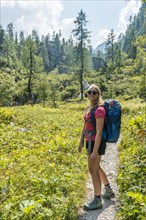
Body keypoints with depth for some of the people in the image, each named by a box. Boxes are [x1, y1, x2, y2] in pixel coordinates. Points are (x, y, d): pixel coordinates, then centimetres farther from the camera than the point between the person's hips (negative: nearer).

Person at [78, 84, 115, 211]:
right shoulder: (89, 108, 8)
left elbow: (99, 132, -22)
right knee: (96, 167, 23)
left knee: (93, 170, 2)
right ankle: (109, 191, 42)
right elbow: (85, 126, 16)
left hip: (96, 143, -10)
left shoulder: (99, 110, -20)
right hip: (90, 142, 10)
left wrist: (95, 151, -22)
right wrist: (81, 141, 19)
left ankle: (97, 201, 19)